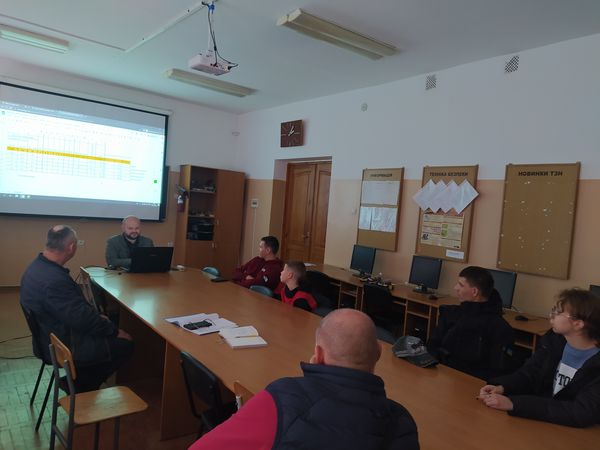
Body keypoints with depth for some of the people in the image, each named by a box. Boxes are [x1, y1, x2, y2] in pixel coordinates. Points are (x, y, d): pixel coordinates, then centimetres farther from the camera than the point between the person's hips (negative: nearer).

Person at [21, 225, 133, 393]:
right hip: (64, 346, -10)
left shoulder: (38, 266, 0)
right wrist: (115, 331, -16)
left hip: (52, 338, 10)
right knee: (126, 344, -4)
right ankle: (83, 387, 12)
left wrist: (95, 315, 7)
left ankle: (80, 382, 23)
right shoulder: (54, 280, -33)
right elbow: (82, 319, -29)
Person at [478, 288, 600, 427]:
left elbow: (583, 414, -30)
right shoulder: (554, 338, -2)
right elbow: (528, 374, 2)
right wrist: (501, 387, -20)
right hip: (541, 419, 5)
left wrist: (514, 403, -36)